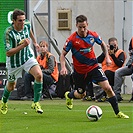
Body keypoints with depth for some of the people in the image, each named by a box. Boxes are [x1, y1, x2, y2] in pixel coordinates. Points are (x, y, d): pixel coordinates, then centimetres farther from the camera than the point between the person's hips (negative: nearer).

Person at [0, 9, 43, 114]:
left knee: (39, 75, -22)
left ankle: (36, 103, -10)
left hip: (28, 56, 3)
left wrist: (35, 42, 32)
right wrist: (23, 45, -36)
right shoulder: (8, 33, -28)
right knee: (11, 86, 15)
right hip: (14, 62, -3)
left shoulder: (27, 26, -12)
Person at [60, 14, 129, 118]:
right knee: (81, 95, 13)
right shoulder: (72, 39, -17)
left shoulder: (93, 35, -8)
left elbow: (103, 44, 13)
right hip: (80, 71, -2)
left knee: (107, 88, -14)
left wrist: (107, 57, 3)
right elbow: (63, 54, -9)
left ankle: (117, 112, -3)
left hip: (93, 67, 2)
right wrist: (63, 67, -25)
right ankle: (69, 95, 49)